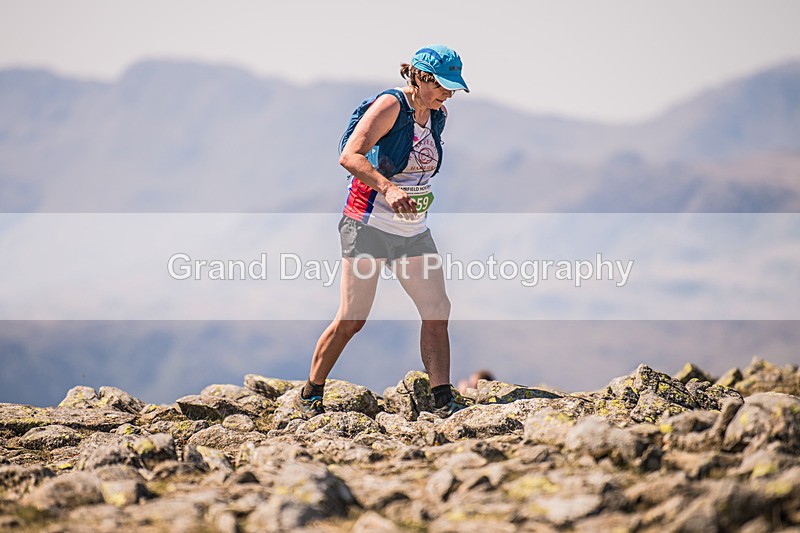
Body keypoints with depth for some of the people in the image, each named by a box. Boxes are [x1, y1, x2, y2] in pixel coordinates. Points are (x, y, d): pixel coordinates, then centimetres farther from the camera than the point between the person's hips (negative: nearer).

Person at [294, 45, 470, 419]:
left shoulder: (437, 116, 9)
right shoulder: (390, 105, -14)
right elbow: (349, 156, -25)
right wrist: (387, 189, -37)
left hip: (413, 231, 7)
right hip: (369, 224, -7)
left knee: (437, 311, -5)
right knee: (352, 318, -5)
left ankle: (443, 401, -3)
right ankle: (309, 396, 10)